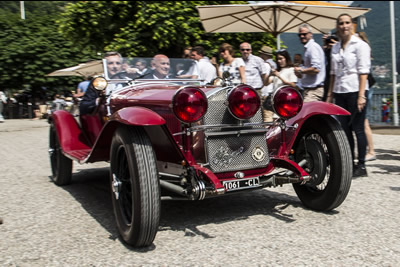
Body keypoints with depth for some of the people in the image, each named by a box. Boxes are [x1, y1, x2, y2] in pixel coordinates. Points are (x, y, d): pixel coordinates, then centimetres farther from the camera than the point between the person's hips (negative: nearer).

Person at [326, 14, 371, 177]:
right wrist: (330, 94, 14)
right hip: (340, 92, 6)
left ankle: (361, 166, 4)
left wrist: (361, 95, -18)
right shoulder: (335, 48, 15)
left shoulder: (360, 45, -3)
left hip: (355, 91, -6)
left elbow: (363, 72, -10)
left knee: (357, 128, -4)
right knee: (344, 129, 7)